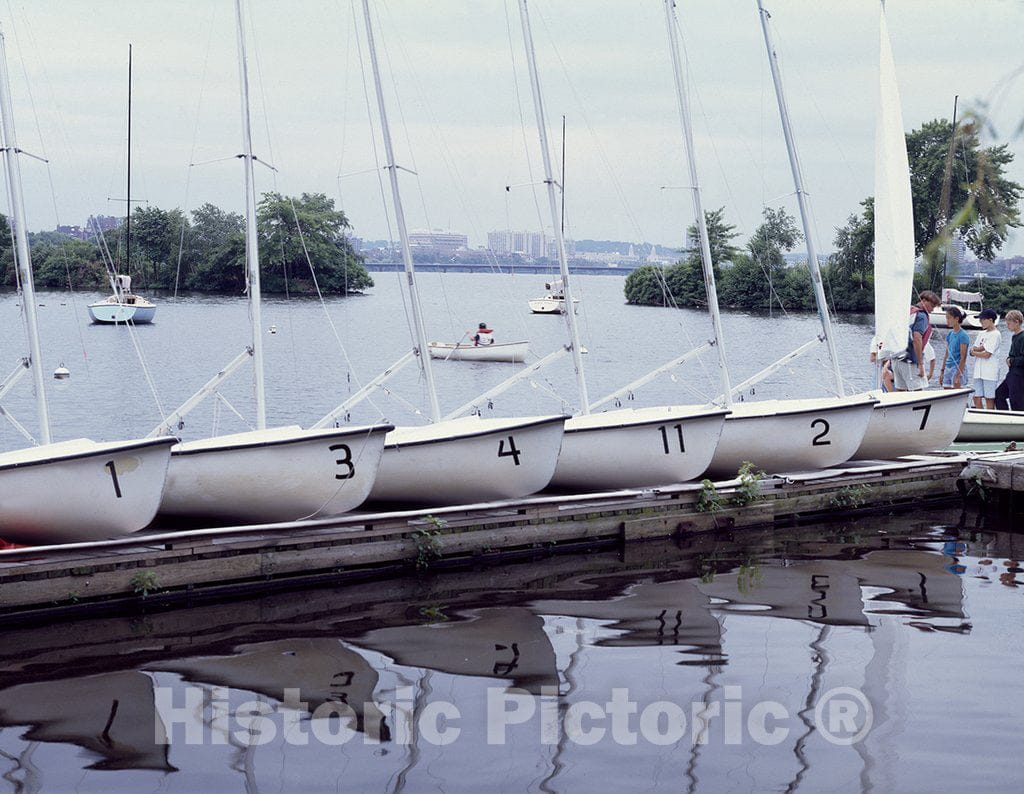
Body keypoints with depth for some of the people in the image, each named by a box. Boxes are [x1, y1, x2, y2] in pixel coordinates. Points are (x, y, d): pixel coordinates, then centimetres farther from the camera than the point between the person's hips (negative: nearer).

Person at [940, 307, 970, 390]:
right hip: (948, 368, 7)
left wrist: (958, 375, -17)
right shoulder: (950, 334, 12)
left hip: (957, 368, -7)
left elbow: (963, 358, -13)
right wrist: (942, 372, 16)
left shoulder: (963, 335, -10)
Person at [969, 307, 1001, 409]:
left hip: (989, 372, -8)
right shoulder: (982, 333, 17)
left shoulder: (995, 334, -6)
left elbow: (987, 355, -13)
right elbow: (973, 350, 10)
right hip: (978, 371, 8)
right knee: (977, 398, 6)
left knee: (989, 399, -4)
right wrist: (982, 348, -9)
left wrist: (974, 352, 1)